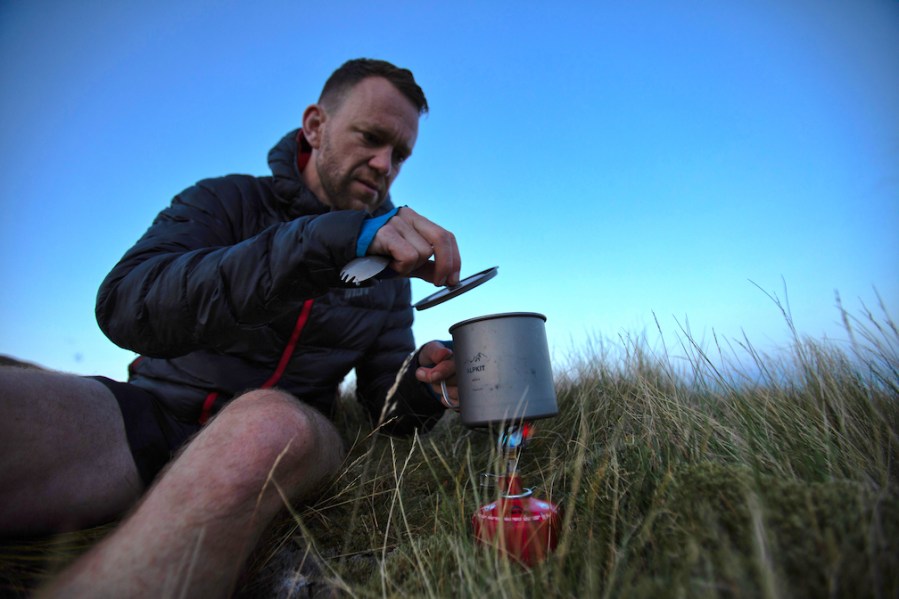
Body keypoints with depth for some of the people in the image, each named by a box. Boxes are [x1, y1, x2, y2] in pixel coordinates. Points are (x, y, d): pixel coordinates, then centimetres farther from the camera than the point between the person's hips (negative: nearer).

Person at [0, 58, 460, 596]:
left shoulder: (389, 269, 10)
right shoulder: (227, 201, 3)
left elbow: (388, 407, 8)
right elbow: (125, 306, -18)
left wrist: (423, 378, -17)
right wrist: (329, 240, -28)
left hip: (283, 432, 3)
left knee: (271, 424, -34)